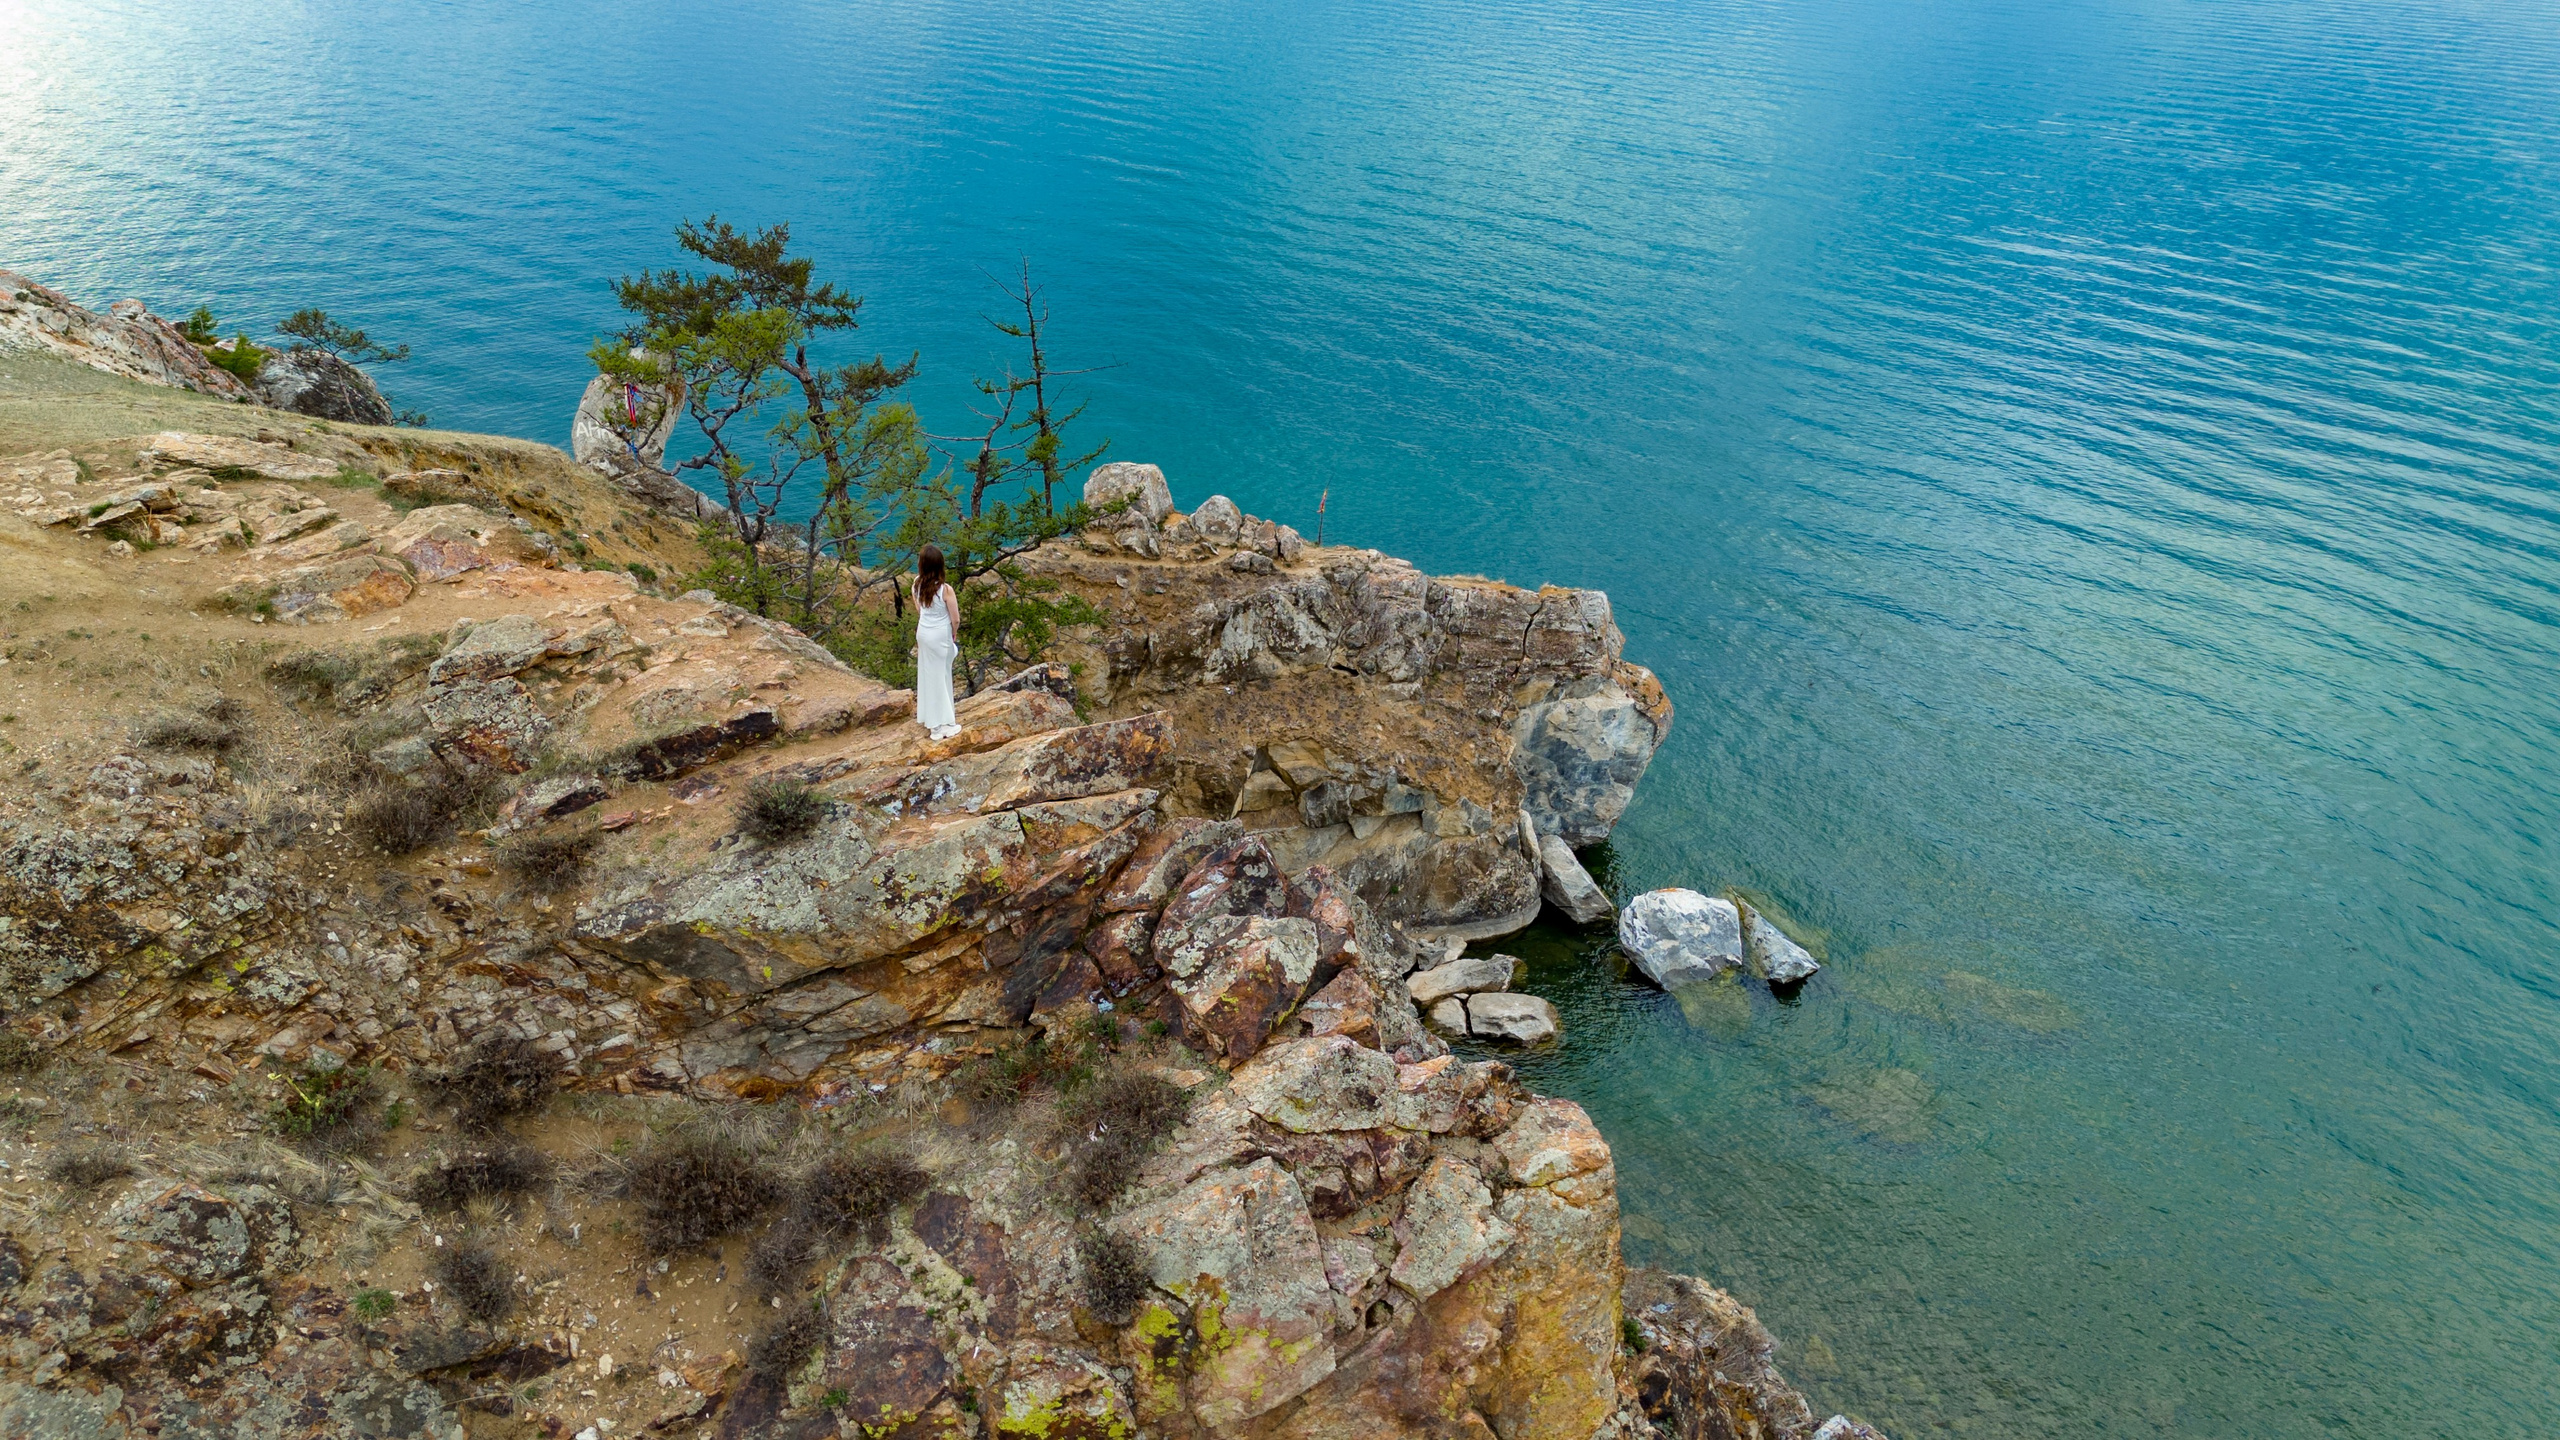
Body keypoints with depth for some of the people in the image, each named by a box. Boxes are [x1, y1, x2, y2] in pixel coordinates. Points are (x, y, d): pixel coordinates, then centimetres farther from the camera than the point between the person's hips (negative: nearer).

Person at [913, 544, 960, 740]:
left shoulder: (917, 584, -7)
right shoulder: (945, 589, -24)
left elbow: (919, 610, 8)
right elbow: (955, 619, -16)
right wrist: (954, 635, 3)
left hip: (923, 633, 5)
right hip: (940, 636, -5)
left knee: (927, 675, 18)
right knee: (940, 678, 7)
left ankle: (929, 718, 32)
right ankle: (941, 725, 16)